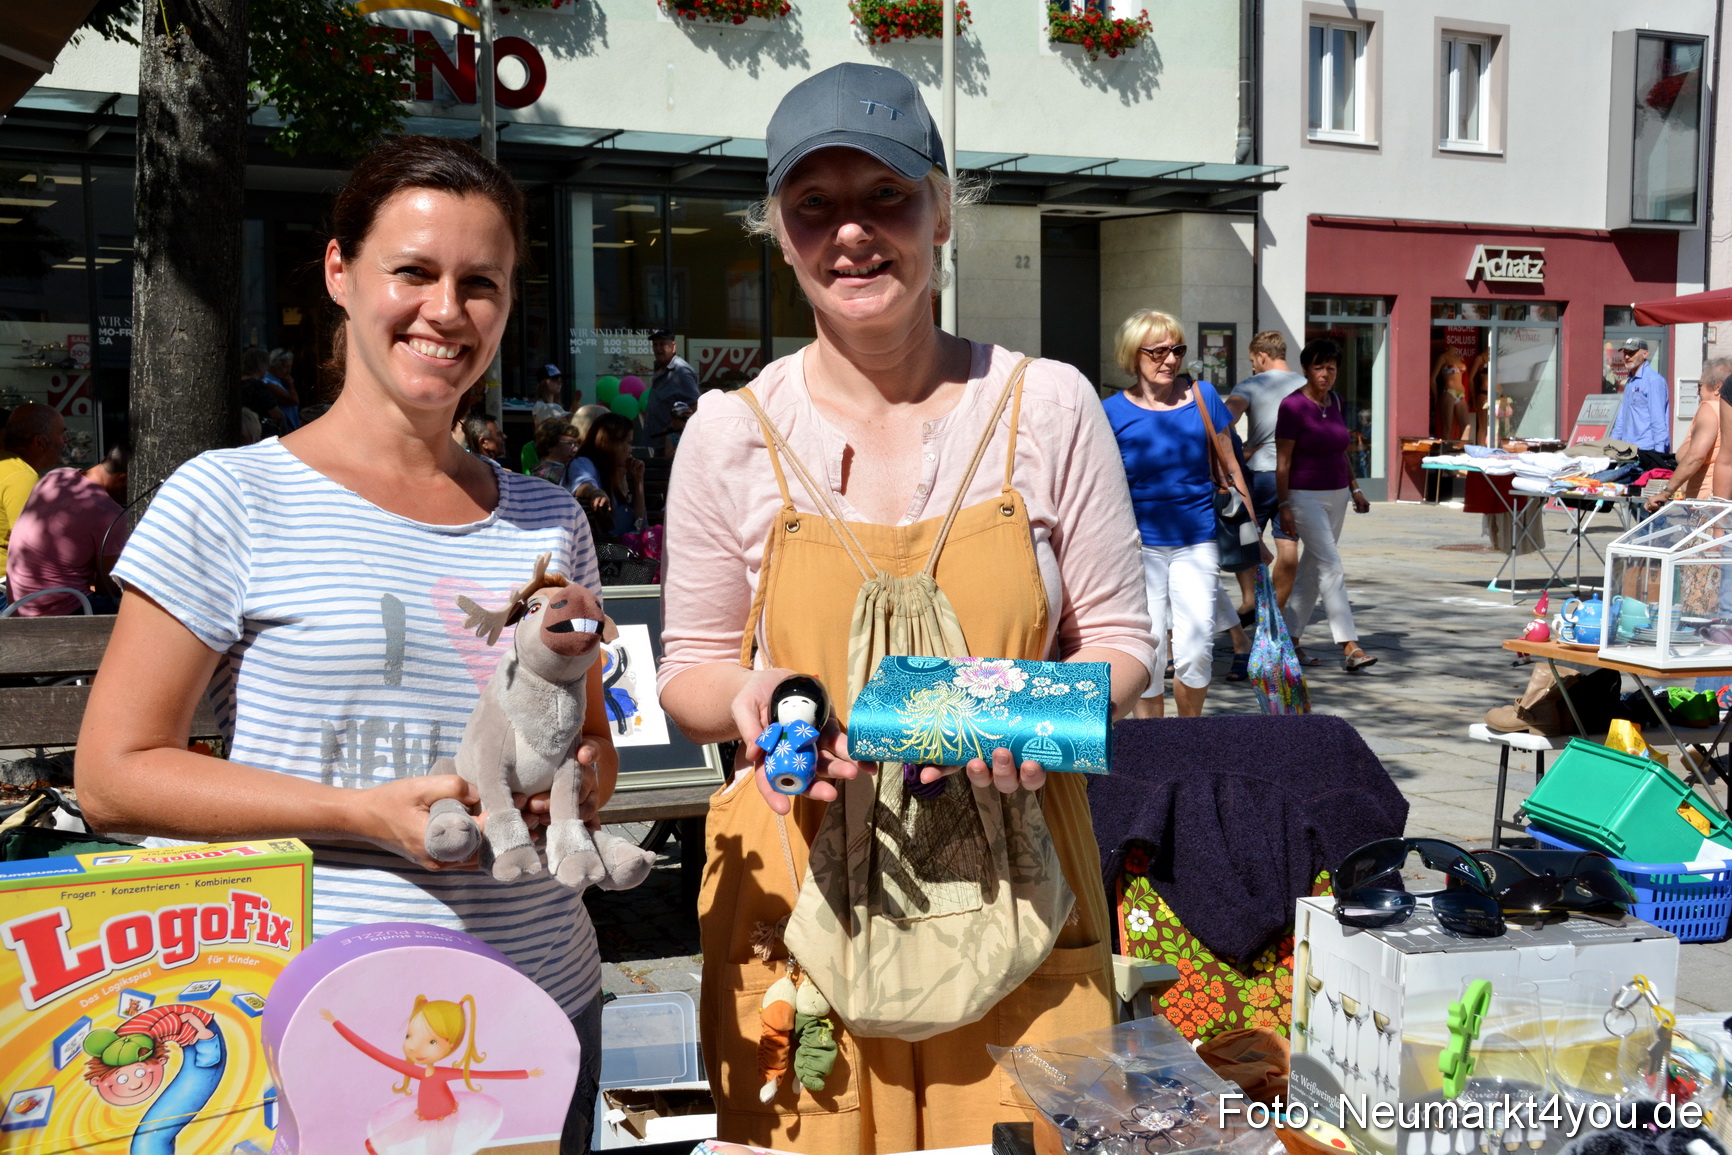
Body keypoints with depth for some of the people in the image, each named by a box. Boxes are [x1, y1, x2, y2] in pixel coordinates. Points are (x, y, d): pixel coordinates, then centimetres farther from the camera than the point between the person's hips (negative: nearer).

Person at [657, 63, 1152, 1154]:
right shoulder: (733, 432, -2)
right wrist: (750, 697, -15)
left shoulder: (1048, 407, -2)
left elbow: (1121, 642, 5)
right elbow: (691, 669, 7)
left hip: (1016, 891, 0)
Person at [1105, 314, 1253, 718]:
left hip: (1197, 540, 1)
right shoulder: (1113, 411, 0)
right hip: (1139, 543, -1)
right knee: (1147, 648, 1)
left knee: (1195, 649, -5)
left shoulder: (1203, 397, 3)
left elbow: (1231, 467, 10)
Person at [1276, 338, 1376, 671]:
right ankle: (1349, 646, -15)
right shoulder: (1293, 406, -13)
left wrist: (1355, 488, 14)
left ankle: (1291, 638, 20)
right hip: (1305, 497, -7)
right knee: (1331, 567, -13)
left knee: (1312, 569, 11)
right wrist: (1284, 507, -17)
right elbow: (1282, 461, -14)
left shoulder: (1335, 401, 8)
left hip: (1336, 495, 7)